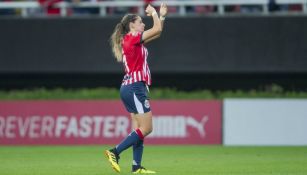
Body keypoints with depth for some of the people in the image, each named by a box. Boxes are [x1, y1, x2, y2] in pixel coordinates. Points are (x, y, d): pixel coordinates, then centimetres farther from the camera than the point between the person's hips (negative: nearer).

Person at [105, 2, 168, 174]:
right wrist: (154, 13, 5)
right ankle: (115, 152, -12)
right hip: (135, 87, -10)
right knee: (146, 128, -9)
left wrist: (162, 15, 18)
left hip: (130, 88, 10)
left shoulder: (133, 41, 17)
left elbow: (157, 32, 27)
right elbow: (157, 30, -11)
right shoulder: (132, 38, -9)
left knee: (139, 128, 7)